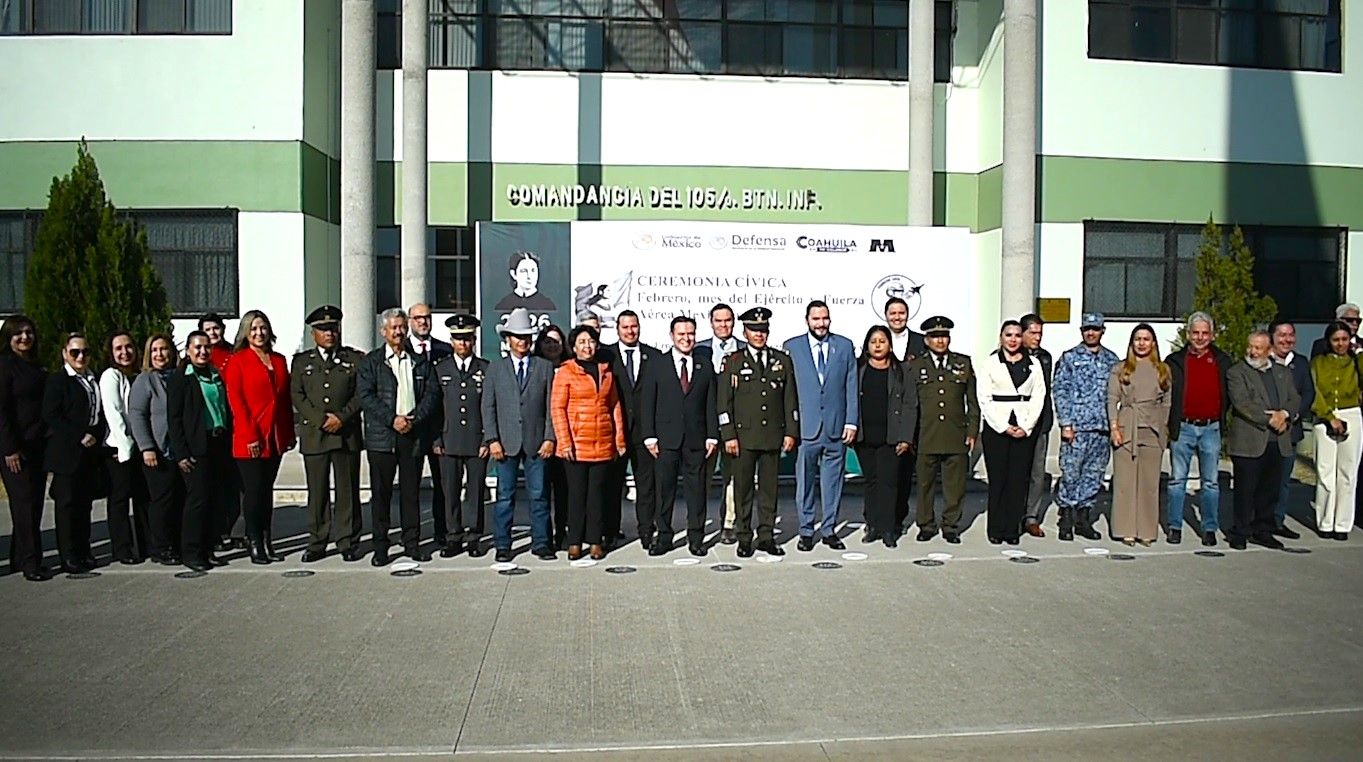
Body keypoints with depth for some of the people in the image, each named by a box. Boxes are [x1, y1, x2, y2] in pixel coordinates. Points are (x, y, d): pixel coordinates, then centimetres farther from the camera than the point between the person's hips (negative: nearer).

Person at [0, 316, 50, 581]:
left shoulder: (36, 367, 15)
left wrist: (48, 444, 10)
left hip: (37, 446, 7)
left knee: (34, 502, 8)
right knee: (24, 502, -5)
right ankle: (30, 562, 0)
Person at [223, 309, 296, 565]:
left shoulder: (279, 361, 13)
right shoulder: (237, 361, -3)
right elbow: (236, 401, -8)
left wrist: (290, 433, 11)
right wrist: (250, 436, -14)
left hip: (275, 437, 5)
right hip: (249, 440, -5)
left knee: (267, 490, 10)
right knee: (254, 490, -2)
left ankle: (267, 543, 15)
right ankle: (254, 544, 5)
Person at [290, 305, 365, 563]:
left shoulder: (355, 359, 9)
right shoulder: (301, 361, 12)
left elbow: (362, 394, 2)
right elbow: (296, 395, 3)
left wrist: (341, 417, -10)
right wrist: (321, 420, -9)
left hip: (347, 434, -1)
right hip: (313, 435, 1)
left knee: (348, 490, 2)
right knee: (317, 492, 4)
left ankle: (348, 542, 9)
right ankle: (317, 543, 13)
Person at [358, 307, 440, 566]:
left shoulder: (420, 361, 12)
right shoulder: (370, 362, 5)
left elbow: (432, 394, 6)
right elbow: (365, 396, -5)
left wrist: (413, 419, -9)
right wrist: (392, 419, -14)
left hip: (414, 435, 2)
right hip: (382, 436, -2)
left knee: (411, 492, 7)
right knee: (381, 493, 2)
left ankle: (412, 543, 15)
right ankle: (380, 547, 9)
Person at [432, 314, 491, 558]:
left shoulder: (485, 369, 6)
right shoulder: (440, 369, 9)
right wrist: (435, 440, 1)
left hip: (477, 442, -1)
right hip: (449, 443, 1)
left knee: (475, 490, 3)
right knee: (451, 491, 3)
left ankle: (474, 537, 13)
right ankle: (453, 537, 12)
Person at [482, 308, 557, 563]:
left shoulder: (545, 367, 8)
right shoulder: (495, 369, 9)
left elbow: (551, 406, 5)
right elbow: (488, 407, 5)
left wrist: (549, 438, -4)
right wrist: (492, 440, -4)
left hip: (536, 443, 0)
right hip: (506, 443, 0)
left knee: (538, 495, 4)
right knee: (505, 496, 4)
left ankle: (540, 543, 13)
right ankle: (502, 545, 13)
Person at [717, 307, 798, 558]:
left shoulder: (782, 360, 11)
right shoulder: (733, 362, 4)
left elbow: (790, 399, 10)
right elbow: (724, 403, 0)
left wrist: (791, 432, 3)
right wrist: (728, 436, -7)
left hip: (774, 436, 2)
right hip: (744, 436, -2)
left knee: (769, 488, 7)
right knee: (743, 488, 2)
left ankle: (767, 536, 15)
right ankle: (744, 539, 10)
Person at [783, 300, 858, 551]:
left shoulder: (845, 346, 8)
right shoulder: (791, 347, 3)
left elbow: (852, 386, 7)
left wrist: (851, 422, 0)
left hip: (836, 428, 1)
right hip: (805, 427, -1)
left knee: (833, 482, 7)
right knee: (805, 482, 4)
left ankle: (829, 530, 18)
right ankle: (806, 531, 15)